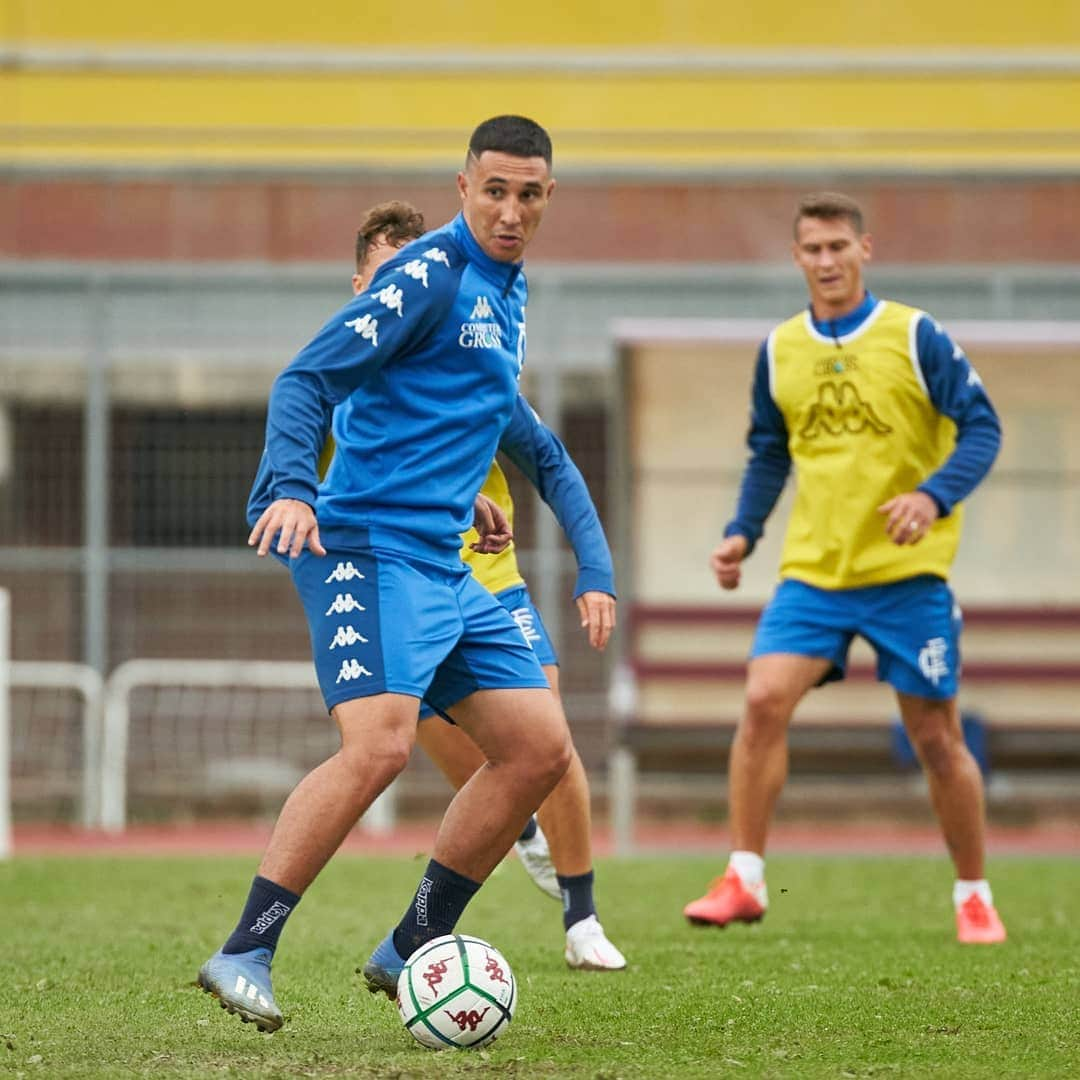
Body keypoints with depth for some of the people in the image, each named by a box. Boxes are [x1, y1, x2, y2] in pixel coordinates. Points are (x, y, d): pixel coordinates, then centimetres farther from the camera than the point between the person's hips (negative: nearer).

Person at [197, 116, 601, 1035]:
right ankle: (244, 956, -22)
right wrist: (289, 487, -32)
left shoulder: (506, 291, 17)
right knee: (381, 744, -26)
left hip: (442, 567, 10)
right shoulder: (430, 273, -10)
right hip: (369, 548, -9)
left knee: (541, 749, 6)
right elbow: (308, 379, -18)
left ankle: (410, 950, 11)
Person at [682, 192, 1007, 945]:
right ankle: (744, 881, -11)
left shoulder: (915, 337, -4)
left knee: (936, 737, 3)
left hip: (907, 572, -3)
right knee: (764, 701, -17)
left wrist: (933, 496, -24)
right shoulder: (779, 351, 8)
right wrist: (742, 533, 5)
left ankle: (974, 898, 18)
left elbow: (981, 429, -7)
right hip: (813, 569, 3)